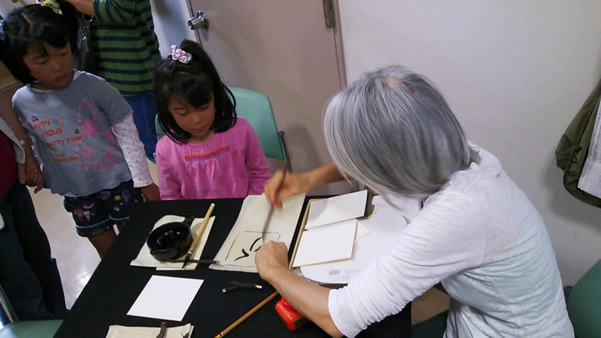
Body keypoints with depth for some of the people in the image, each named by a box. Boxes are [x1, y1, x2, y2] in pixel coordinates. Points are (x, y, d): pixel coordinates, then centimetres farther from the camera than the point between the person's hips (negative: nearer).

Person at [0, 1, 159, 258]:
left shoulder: (93, 87, -16)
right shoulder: (21, 103, -6)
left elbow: (127, 134, -10)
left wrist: (144, 181, -7)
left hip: (120, 181, -3)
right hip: (76, 193, 3)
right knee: (109, 254, 19)